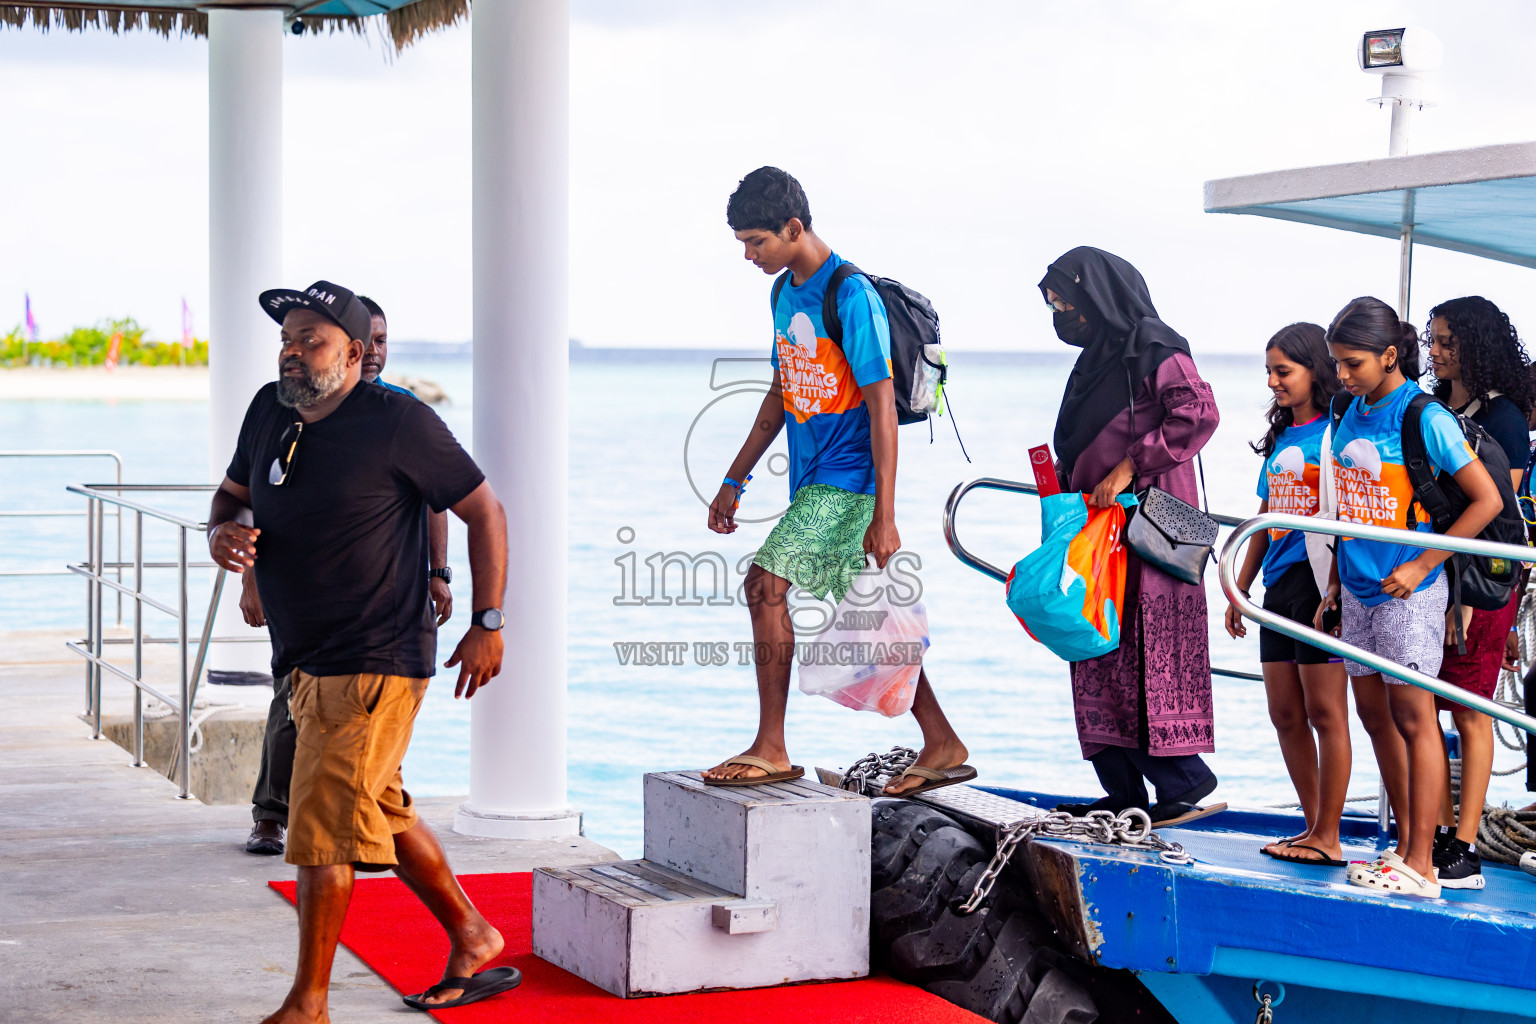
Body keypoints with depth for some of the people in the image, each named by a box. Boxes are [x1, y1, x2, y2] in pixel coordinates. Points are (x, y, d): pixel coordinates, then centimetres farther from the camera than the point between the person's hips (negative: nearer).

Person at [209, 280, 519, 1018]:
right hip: (312, 664, 8)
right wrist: (222, 532, -4)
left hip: (376, 664, -8)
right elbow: (233, 492, 21)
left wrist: (488, 624, -8)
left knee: (322, 829, -9)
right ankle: (472, 940, 36)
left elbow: (483, 510, -6)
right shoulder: (269, 410, 6)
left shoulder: (397, 422, -13)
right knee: (381, 813, 19)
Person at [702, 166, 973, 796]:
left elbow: (882, 408, -18)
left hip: (846, 477, -9)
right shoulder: (787, 292, 11)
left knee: (766, 584, -16)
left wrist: (884, 518, -20)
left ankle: (771, 750, -9)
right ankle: (943, 747, 16)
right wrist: (735, 480, 20)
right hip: (813, 479, 9)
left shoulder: (852, 297, -16)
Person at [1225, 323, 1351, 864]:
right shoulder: (1281, 437, 18)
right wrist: (1239, 591, 21)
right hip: (1279, 586, 8)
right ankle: (1313, 828, 16)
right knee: (1286, 715, 8)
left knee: (1325, 712, -5)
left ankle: (1328, 837, -1)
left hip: (1320, 581, -8)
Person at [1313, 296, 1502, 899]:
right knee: (1374, 716, 10)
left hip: (1408, 592, -7)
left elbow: (1488, 499, -12)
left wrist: (1421, 565, -13)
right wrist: (1335, 580, 15)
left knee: (1412, 716, -6)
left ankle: (1421, 865, -3)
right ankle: (1405, 846, 21)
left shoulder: (1426, 418, -12)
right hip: (1359, 591, 7)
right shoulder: (1351, 418, 9)